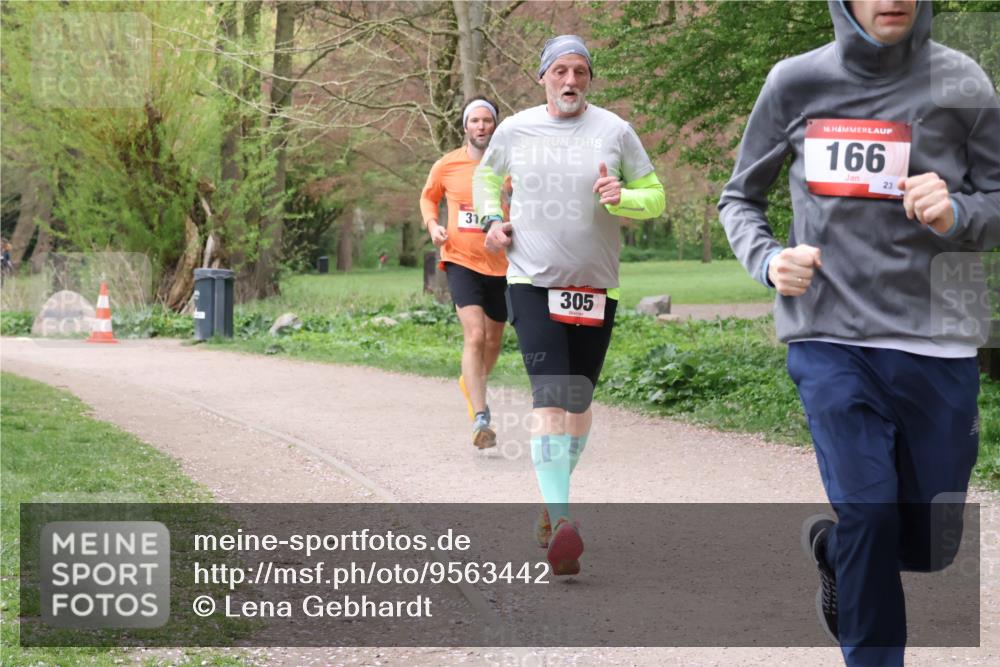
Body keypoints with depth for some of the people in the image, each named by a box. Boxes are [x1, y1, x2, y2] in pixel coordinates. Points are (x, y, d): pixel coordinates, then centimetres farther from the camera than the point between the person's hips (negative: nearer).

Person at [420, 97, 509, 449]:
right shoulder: (447, 166, -2)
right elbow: (428, 196, 17)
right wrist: (432, 224, -2)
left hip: (500, 264, 3)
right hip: (461, 261, -3)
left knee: (493, 340, 17)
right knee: (475, 334, -20)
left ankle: (470, 382, 49)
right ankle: (480, 419, -24)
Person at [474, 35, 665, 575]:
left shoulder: (614, 131, 0)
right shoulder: (515, 130, 3)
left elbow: (656, 197, 5)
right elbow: (486, 177, 23)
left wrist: (622, 198, -16)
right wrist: (491, 219, 5)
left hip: (595, 287, 2)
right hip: (532, 282, -2)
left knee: (578, 402, 11)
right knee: (549, 398, -17)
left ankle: (553, 506, 30)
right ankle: (560, 522, -24)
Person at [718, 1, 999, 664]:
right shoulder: (795, 83, 3)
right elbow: (740, 198, 16)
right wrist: (767, 259, -4)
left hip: (936, 344, 1)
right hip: (830, 340, -1)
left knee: (929, 546, 9)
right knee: (869, 515, -14)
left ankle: (833, 548, 40)